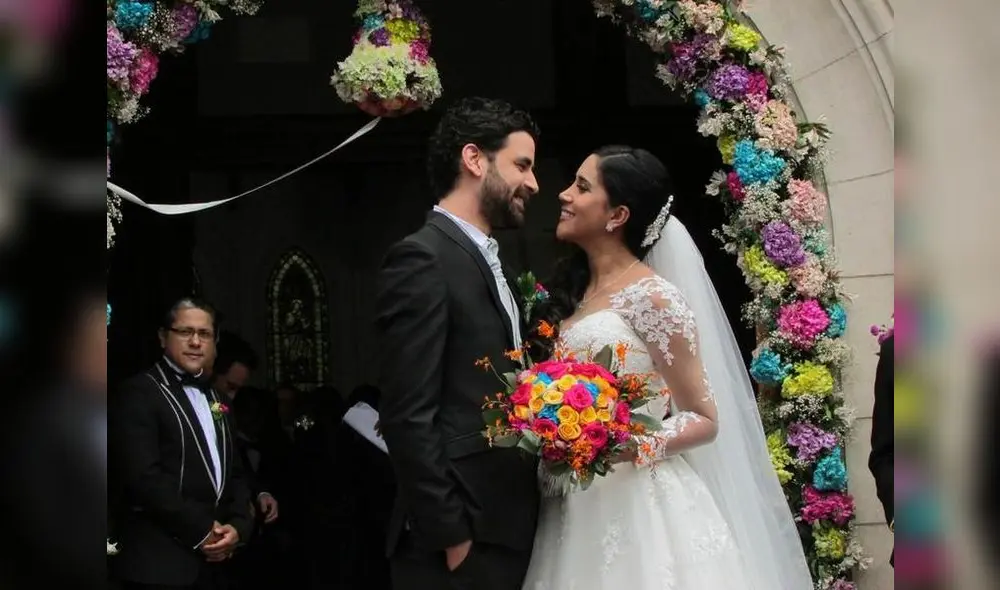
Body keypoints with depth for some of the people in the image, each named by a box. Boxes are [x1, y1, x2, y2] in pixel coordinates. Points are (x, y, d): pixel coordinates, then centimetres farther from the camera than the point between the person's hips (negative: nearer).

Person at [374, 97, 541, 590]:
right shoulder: (422, 260, -11)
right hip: (465, 539, -9)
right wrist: (452, 537, -19)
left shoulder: (486, 260, 18)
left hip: (506, 528, 9)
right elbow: (408, 418, -17)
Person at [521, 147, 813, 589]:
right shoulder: (570, 292, 12)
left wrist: (631, 447, -23)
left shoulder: (651, 296, -10)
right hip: (576, 509, 7)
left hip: (640, 507, -7)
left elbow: (704, 420, -8)